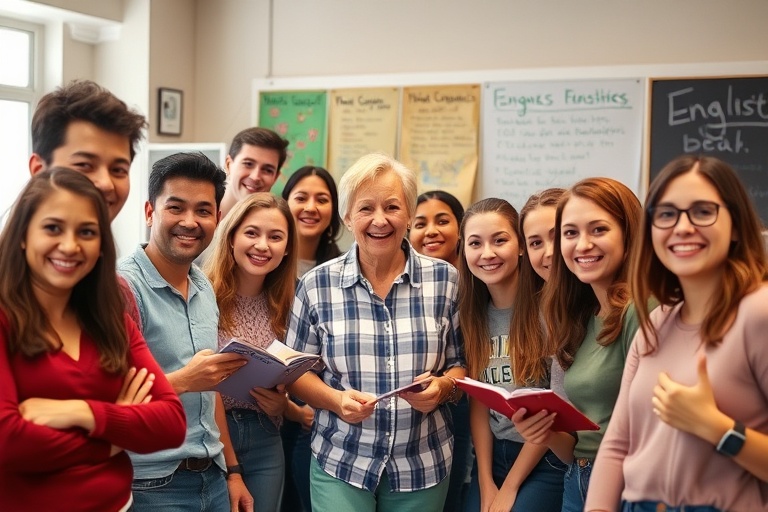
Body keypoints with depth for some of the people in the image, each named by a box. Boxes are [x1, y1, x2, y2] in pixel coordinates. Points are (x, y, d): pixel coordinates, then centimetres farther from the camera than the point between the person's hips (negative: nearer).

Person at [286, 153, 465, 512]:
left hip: (424, 467, 1)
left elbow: (462, 363, 4)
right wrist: (335, 400, -16)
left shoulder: (445, 280, -1)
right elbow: (296, 370, 2)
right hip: (339, 463, -1)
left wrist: (442, 387, -16)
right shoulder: (316, 285, -3)